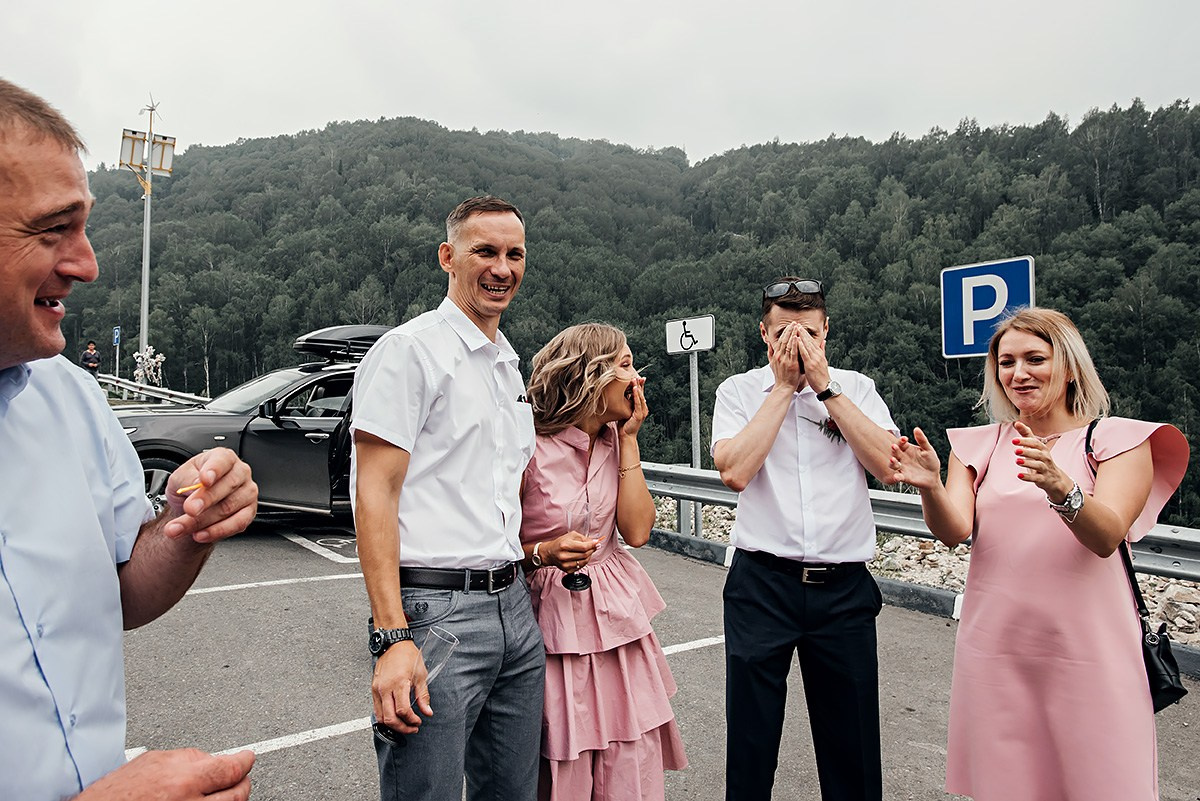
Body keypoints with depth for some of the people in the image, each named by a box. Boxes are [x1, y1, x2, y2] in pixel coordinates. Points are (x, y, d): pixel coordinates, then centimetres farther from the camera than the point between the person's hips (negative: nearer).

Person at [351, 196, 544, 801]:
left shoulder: (509, 365, 17)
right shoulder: (409, 350, -7)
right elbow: (374, 494, -14)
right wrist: (392, 638, -20)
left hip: (513, 607, 8)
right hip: (434, 610, -7)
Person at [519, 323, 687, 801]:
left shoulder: (616, 440, 4)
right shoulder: (531, 447, -15)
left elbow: (637, 531, -6)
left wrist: (629, 439, -6)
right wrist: (545, 553, -28)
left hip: (617, 614, 6)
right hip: (552, 614, -5)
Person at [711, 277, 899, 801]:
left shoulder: (856, 388, 6)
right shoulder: (739, 390, 2)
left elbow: (886, 465, -9)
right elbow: (735, 471, -14)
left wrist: (823, 385, -9)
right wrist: (784, 386, -9)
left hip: (843, 586, 1)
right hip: (762, 583, -1)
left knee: (852, 742, 13)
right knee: (750, 739, 9)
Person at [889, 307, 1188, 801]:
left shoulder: (1117, 440, 0)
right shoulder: (978, 446, 7)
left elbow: (1107, 537, -16)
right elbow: (955, 531, -8)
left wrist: (1059, 486, -36)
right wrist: (931, 487, -29)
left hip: (1087, 654, -2)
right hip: (995, 652, 2)